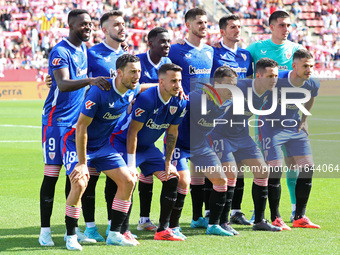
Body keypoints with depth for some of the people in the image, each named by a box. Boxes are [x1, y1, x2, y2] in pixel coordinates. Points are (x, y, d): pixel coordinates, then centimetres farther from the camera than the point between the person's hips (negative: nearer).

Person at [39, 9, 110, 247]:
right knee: (52, 174, -5)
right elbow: (62, 84, -30)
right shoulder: (60, 52, -16)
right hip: (56, 119, -7)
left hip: (78, 120, 8)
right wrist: (90, 80, -42)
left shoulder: (84, 49, 10)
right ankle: (45, 230, 1)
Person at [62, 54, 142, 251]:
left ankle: (114, 234, 9)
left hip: (103, 145, 7)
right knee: (79, 183, -26)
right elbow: (81, 127, -27)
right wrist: (82, 163, -27)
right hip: (77, 143, -7)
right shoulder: (99, 91, -29)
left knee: (128, 181, -1)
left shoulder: (133, 91, -8)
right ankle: (71, 237, -10)